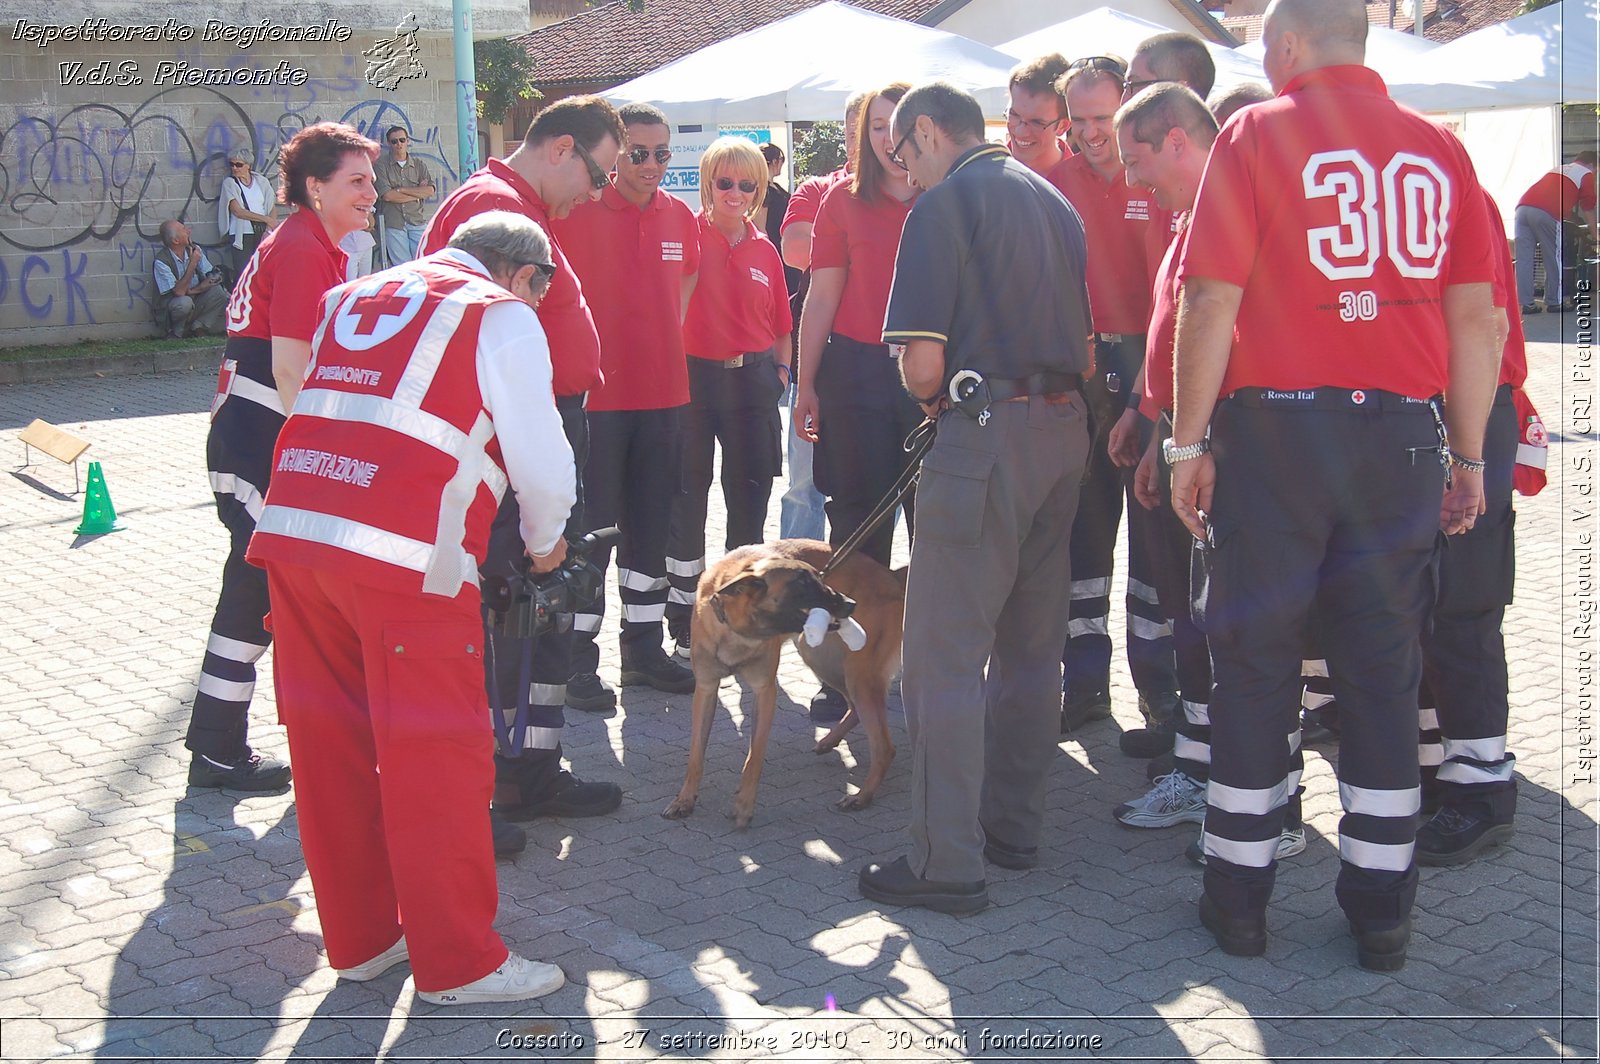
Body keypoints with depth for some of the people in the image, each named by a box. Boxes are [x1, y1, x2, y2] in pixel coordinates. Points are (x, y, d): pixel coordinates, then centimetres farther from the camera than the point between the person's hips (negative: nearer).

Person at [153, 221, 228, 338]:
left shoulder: (194, 249, -2)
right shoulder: (161, 261, -19)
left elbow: (213, 278, -4)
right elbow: (179, 292, -25)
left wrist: (191, 291, -19)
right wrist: (193, 263, -26)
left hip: (195, 304, 5)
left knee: (220, 291, -17)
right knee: (184, 302, -38)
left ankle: (199, 326, -6)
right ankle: (176, 332, -9)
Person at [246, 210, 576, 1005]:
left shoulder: (352, 298, 23)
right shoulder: (502, 315, 4)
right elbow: (541, 460, 0)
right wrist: (543, 542, 19)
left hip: (292, 529, 7)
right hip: (405, 557, -7)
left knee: (330, 745, 14)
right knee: (435, 756, 3)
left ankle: (359, 939, 26)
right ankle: (457, 964, 11)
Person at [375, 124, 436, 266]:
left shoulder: (419, 165, 11)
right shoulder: (381, 165, 3)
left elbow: (430, 191, -2)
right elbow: (387, 195, -10)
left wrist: (401, 189, -7)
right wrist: (418, 193, -3)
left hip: (418, 223, 2)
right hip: (394, 225, -2)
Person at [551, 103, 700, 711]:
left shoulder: (680, 216, 7)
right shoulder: (578, 211, -9)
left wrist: (665, 338, 14)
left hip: (663, 391, 6)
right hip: (594, 393, -5)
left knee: (651, 521, 13)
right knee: (590, 525, -1)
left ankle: (644, 645, 25)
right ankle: (579, 657, 6)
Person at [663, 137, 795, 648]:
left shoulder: (765, 251, 8)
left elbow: (781, 324, 16)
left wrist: (781, 369, 5)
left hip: (753, 381, 4)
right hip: (693, 379, -3)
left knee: (750, 499, 9)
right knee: (687, 497, 5)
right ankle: (685, 621, 17)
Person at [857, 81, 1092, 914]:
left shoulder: (944, 203, -7)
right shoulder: (1053, 200, 17)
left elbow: (922, 362, -14)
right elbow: (1086, 347, 17)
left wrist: (931, 399, 6)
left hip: (987, 432, -8)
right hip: (1065, 429, 8)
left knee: (946, 654, -3)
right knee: (1031, 646, 15)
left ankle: (947, 863, -1)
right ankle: (1014, 828, 25)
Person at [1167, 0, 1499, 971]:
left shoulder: (1257, 134, -2)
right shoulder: (1439, 148, 8)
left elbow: (1212, 302, -8)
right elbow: (1475, 319, 8)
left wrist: (1190, 441, -2)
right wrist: (1470, 456, 14)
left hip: (1277, 425, -3)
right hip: (1403, 435, 3)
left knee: (1256, 662, 6)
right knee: (1385, 670, 9)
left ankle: (1241, 896, 14)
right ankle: (1383, 909, 16)